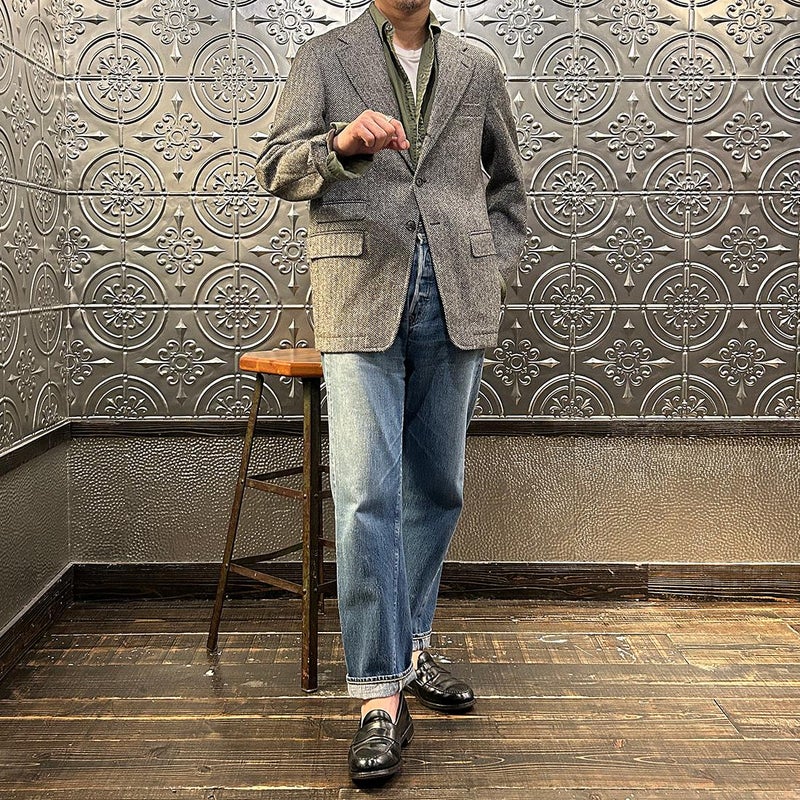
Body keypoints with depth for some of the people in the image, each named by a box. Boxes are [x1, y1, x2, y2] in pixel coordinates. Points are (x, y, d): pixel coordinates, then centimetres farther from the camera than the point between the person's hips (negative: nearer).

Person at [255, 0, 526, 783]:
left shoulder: (477, 70, 15)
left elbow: (506, 184, 23)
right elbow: (277, 168, -3)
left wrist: (494, 268, 9)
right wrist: (342, 144, -23)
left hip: (455, 302, 4)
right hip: (361, 298, -3)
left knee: (436, 489, 10)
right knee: (367, 496, -10)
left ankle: (409, 646, 26)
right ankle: (382, 695, -5)